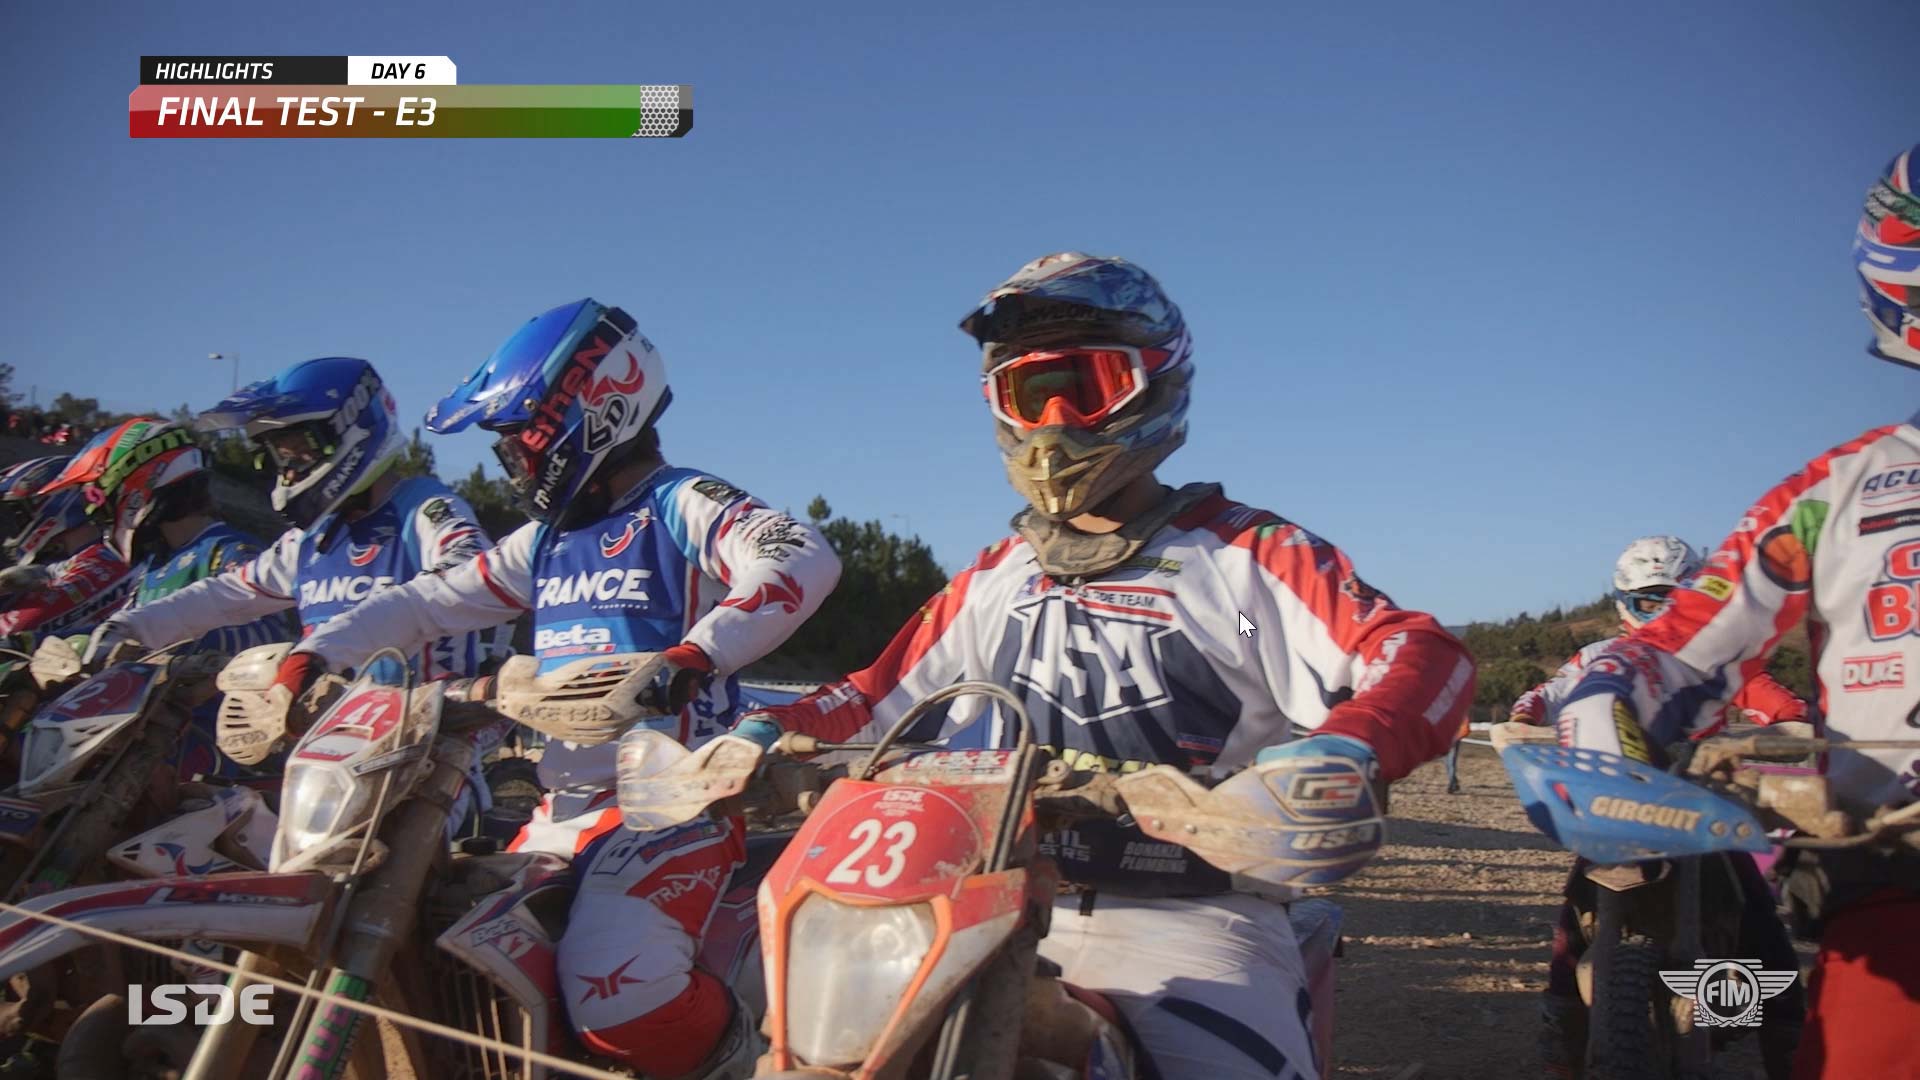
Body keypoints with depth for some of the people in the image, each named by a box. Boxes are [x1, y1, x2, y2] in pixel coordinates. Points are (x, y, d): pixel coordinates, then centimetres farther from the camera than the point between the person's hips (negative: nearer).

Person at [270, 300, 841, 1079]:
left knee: (613, 992, -26)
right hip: (563, 807, 8)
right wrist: (312, 656, 5)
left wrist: (689, 658, -39)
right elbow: (428, 603, 19)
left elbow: (804, 562, -25)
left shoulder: (682, 506, -7)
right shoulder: (546, 541, 18)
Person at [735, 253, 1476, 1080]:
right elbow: (881, 695, 21)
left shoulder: (1247, 556, 1)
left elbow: (1426, 658, -12)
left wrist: (1343, 751, -34)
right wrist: (766, 731, 2)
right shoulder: (995, 580, 20)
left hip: (1191, 917, -5)